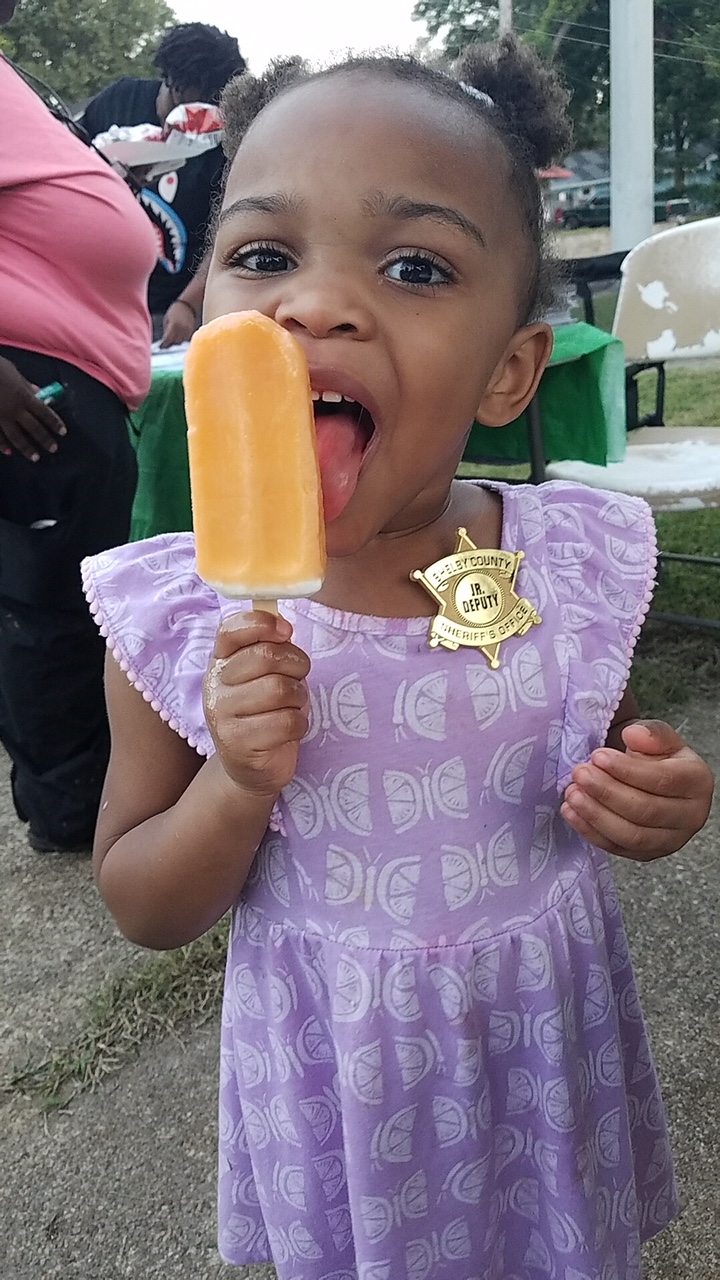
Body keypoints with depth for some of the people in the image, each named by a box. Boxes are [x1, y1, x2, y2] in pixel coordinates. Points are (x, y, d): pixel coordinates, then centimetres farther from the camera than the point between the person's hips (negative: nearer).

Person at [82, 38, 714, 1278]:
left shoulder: (577, 564, -16)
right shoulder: (178, 617, -19)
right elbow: (140, 909, -9)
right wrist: (237, 785, -28)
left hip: (543, 1045, 2)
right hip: (342, 1084, -1)